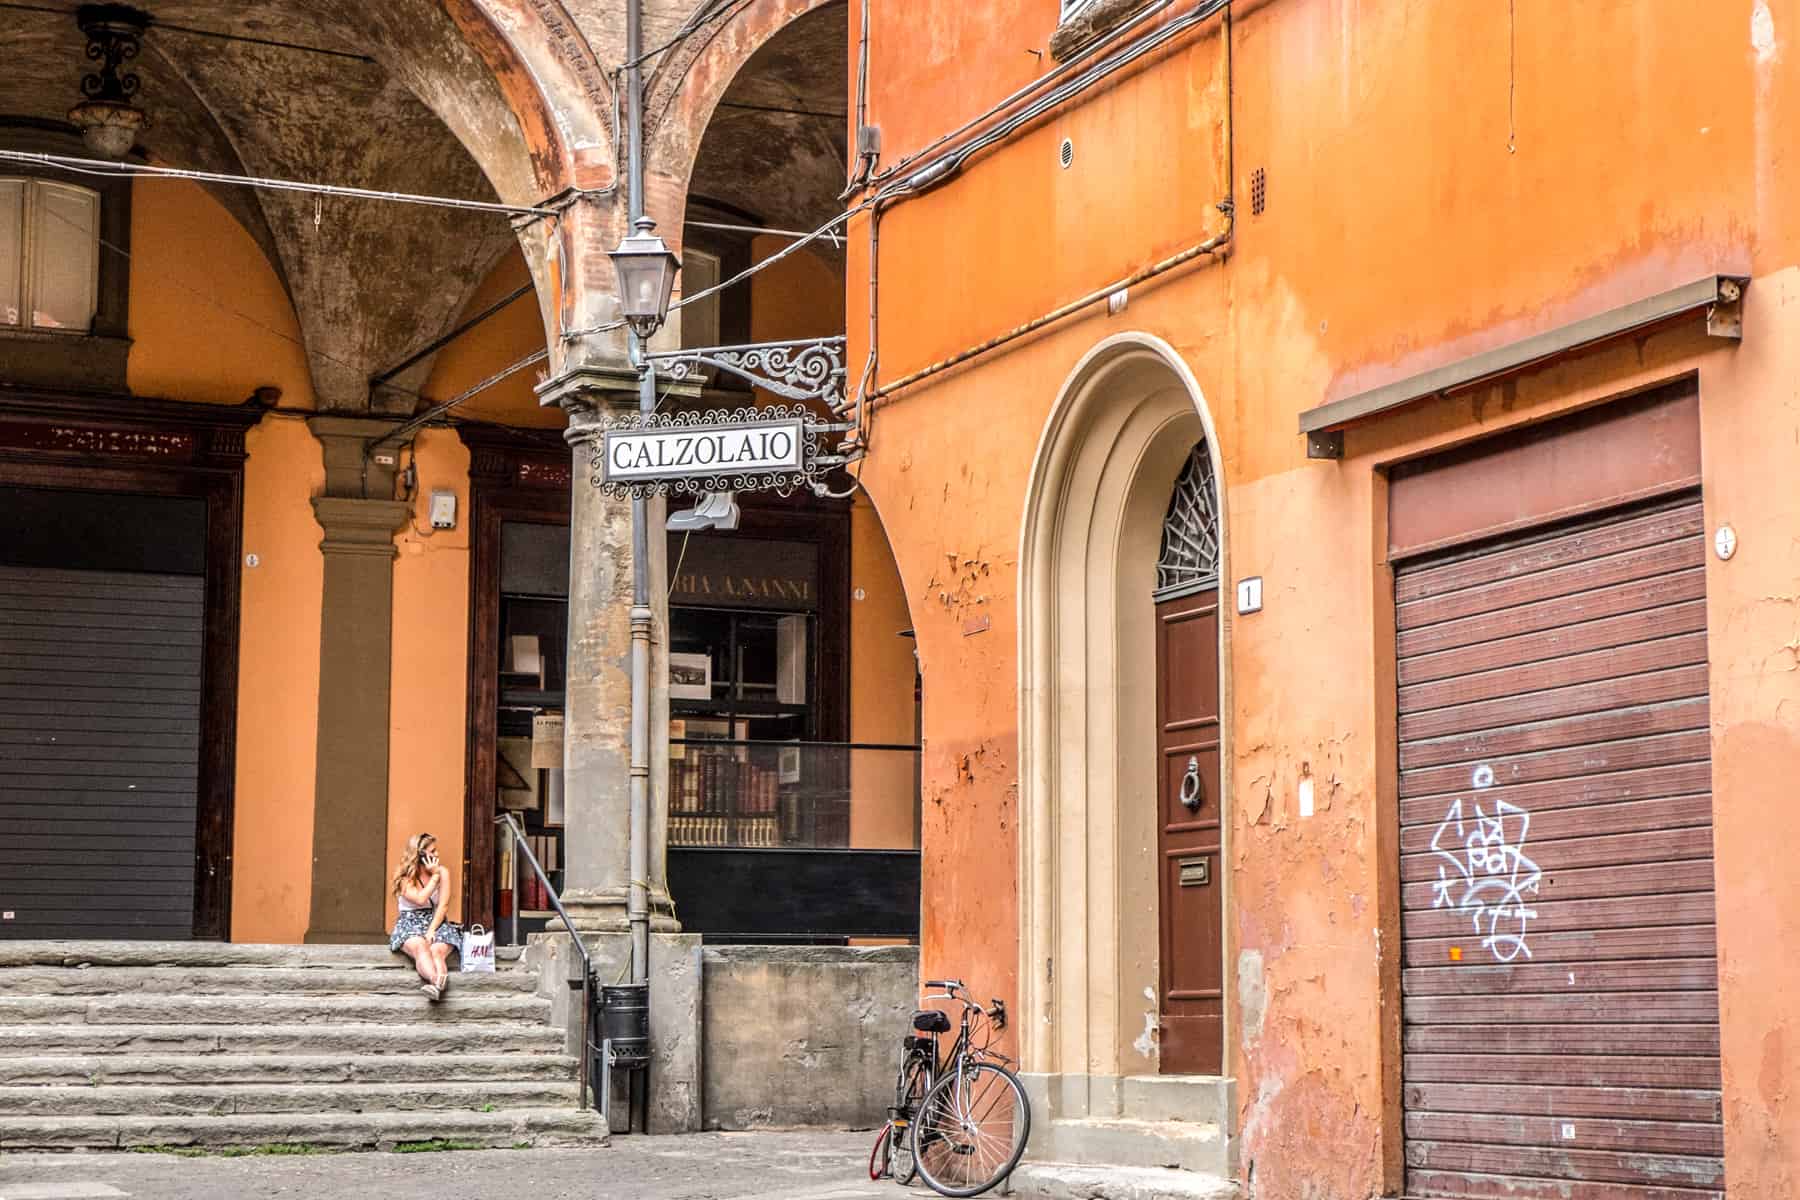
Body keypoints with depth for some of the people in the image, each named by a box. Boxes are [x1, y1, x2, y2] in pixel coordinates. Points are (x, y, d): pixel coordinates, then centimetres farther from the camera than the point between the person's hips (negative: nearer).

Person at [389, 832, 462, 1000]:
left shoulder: (443, 872, 6)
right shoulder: (405, 876, 2)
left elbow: (444, 905, -1)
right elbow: (420, 899, -14)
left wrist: (431, 930, -15)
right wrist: (434, 876, -8)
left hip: (436, 923, 2)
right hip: (410, 923, -2)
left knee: (437, 951, -33)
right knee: (420, 947, -37)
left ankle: (437, 985, -66)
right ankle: (439, 984, -67)